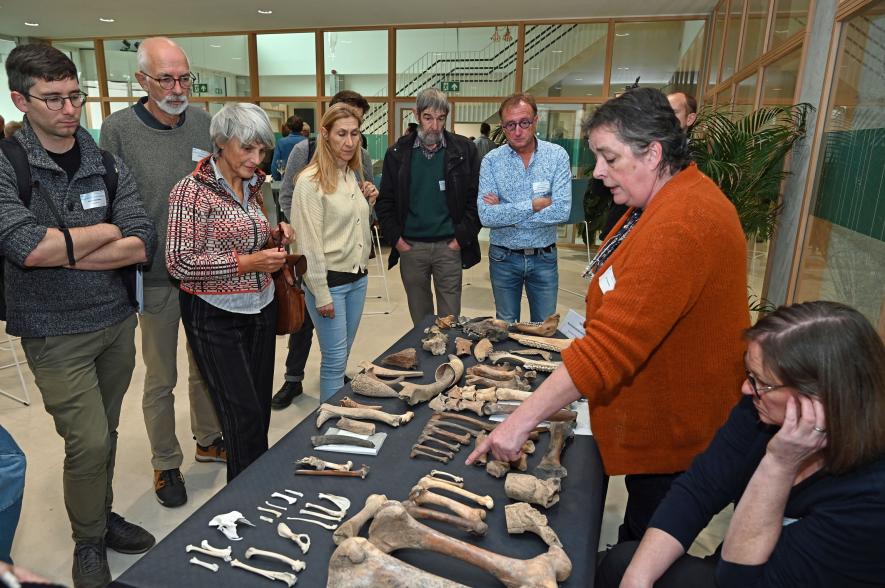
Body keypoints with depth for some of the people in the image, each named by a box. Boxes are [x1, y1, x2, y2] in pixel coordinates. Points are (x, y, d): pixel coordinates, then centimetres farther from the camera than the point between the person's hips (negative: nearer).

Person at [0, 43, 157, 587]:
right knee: (89, 442, -1)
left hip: (117, 321, 4)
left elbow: (143, 246, -9)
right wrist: (108, 230, -12)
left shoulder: (108, 165, 1)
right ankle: (88, 542, 23)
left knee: (102, 436, 16)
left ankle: (102, 516, 37)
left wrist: (61, 253, -16)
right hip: (56, 332, -3)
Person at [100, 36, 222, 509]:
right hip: (157, 277, -3)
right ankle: (165, 465, 29)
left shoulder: (205, 122, 0)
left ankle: (208, 439, 39)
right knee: (161, 379, 11)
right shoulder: (118, 129, -10)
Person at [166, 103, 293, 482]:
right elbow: (179, 263, -16)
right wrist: (244, 263, -23)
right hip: (216, 316, -6)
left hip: (261, 308, 6)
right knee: (244, 416, -2)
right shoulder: (192, 191, -12)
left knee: (261, 407, 13)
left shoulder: (253, 185, 8)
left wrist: (274, 237, -1)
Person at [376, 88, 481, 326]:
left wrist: (463, 237, -7)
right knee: (419, 313, 14)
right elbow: (385, 201, 7)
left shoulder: (464, 150, 1)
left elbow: (475, 198, 0)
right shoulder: (398, 152, 5)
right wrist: (395, 238, -3)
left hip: (450, 246, -1)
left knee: (450, 317, 4)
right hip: (410, 246, 2)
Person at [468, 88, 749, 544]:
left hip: (674, 433, -10)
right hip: (660, 420, 10)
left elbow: (610, 348, -34)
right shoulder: (679, 199, 6)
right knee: (638, 537, 26)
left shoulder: (678, 229, -30)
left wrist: (521, 421, -30)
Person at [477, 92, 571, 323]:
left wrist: (505, 212, -16)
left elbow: (562, 211, -18)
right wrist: (535, 205, -19)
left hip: (544, 258, 0)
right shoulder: (491, 160, -6)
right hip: (504, 258, 0)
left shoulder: (557, 155, -6)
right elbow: (486, 216, -18)